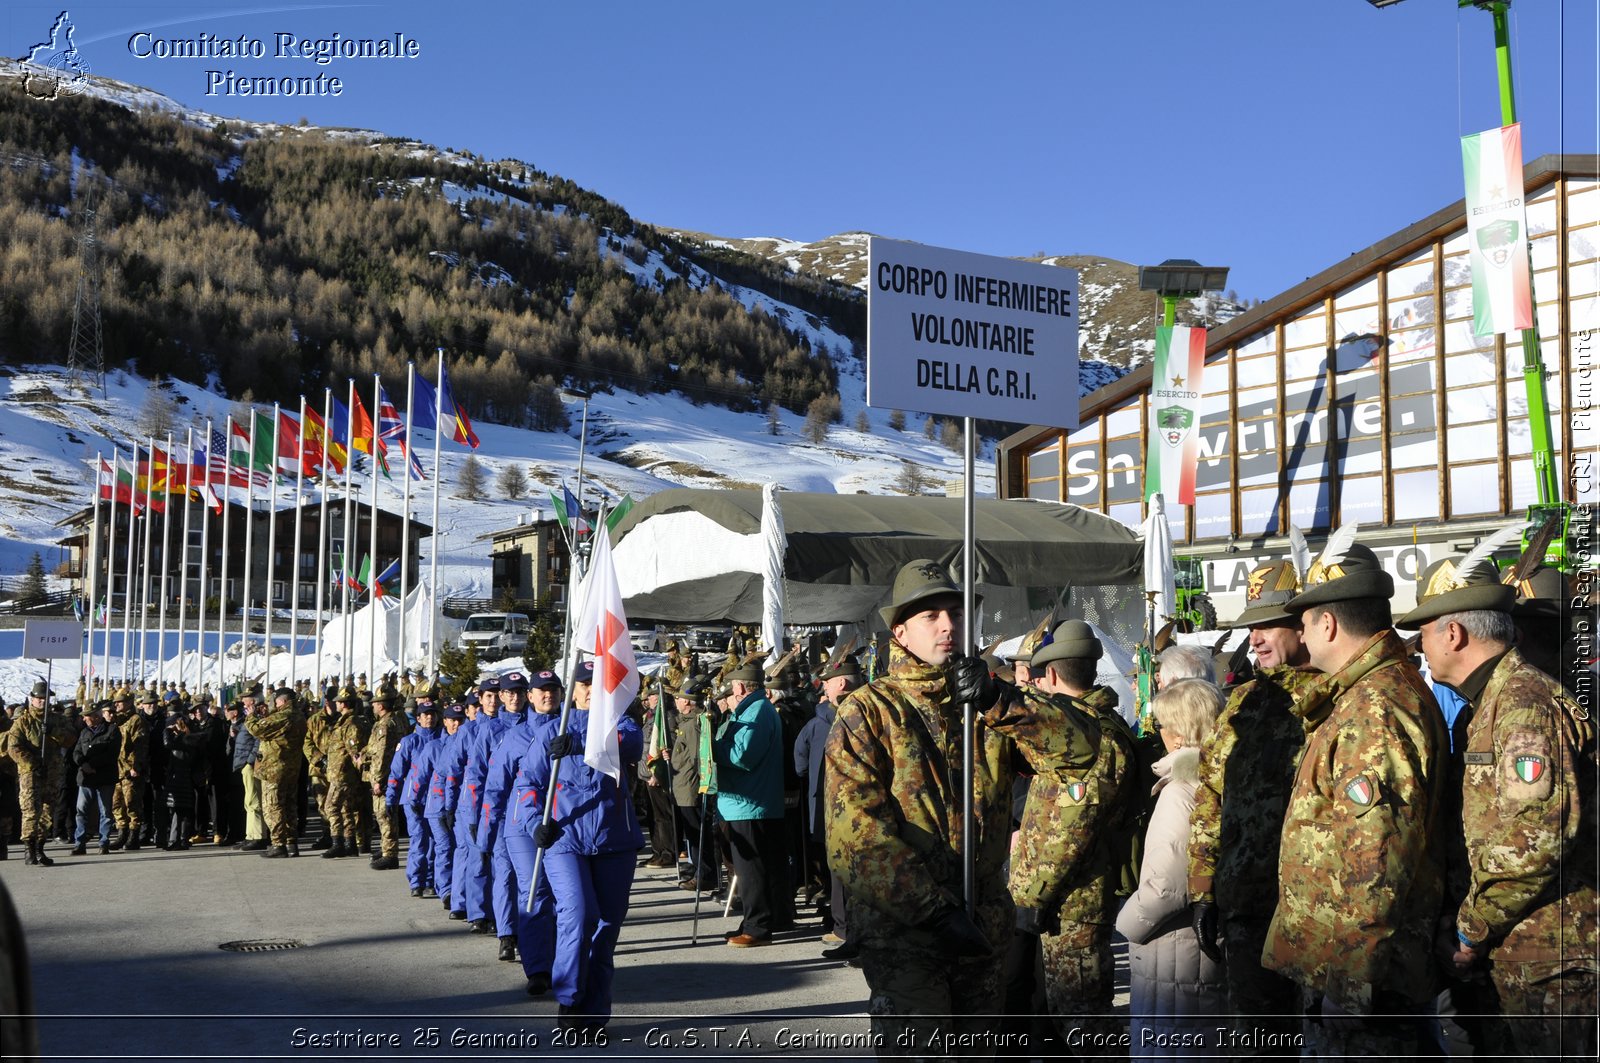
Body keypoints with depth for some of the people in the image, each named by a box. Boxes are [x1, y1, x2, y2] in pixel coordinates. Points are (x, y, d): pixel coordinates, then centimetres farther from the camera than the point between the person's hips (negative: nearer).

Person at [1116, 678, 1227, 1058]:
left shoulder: (1181, 791, -19)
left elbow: (1166, 887, -22)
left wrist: (1127, 922, -6)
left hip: (1173, 959, -8)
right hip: (1216, 946, 8)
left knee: (1161, 1054, 3)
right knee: (1206, 1051, 18)